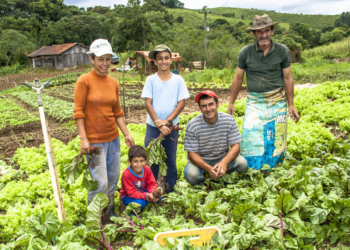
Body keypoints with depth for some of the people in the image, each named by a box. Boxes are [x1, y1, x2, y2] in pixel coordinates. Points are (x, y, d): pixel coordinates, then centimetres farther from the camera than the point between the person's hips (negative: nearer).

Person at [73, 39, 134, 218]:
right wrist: (83, 139, -14)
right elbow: (78, 112, -9)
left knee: (113, 177, 15)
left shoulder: (113, 83, 7)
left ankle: (110, 212, 36)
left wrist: (127, 134, 10)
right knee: (100, 183, -3)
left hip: (113, 138, 6)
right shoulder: (84, 81, -8)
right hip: (94, 140, -6)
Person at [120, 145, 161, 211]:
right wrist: (147, 196, -41)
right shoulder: (126, 174, -30)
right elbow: (132, 192, -29)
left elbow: (152, 184, -9)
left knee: (158, 198, -17)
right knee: (140, 202, -34)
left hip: (142, 192, 5)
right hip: (127, 196, -5)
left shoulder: (147, 169, -14)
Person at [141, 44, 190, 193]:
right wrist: (159, 124, -14)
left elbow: (181, 103, -4)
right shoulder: (151, 80, -1)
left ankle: (169, 189, 27)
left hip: (171, 126, 0)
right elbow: (148, 103, -6)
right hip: (153, 126, 0)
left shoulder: (178, 80, 0)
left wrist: (167, 121, -14)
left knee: (171, 159, 10)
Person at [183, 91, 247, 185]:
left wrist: (224, 162, -33)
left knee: (242, 163, -25)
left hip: (223, 158, 2)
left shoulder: (229, 120, -13)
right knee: (191, 174, -32)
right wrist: (208, 168, -33)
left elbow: (235, 146, -12)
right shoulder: (192, 125, -19)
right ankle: (202, 178, 6)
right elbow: (191, 153, -17)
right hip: (201, 160, -2)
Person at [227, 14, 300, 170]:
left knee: (276, 137, 3)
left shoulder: (282, 51, 0)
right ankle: (249, 167, 8)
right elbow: (238, 79, 6)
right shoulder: (245, 52, -1)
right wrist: (231, 103, 8)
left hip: (277, 101, 0)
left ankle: (275, 166, 21)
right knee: (250, 134, -7)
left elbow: (288, 79, 4)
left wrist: (291, 105, 3)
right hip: (254, 101, 0)